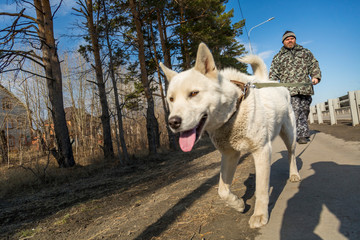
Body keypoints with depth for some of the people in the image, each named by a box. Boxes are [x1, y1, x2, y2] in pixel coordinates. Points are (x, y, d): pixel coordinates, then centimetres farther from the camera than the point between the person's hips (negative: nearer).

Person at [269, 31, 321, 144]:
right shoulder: (278, 57, 19)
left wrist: (316, 76, 0)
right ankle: (303, 135, -13)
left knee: (304, 111, 2)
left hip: (305, 88, 3)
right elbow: (273, 72, 12)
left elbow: (314, 65, 19)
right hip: (289, 89, -2)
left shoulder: (305, 52, 23)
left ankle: (302, 135, 11)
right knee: (295, 111, -15)